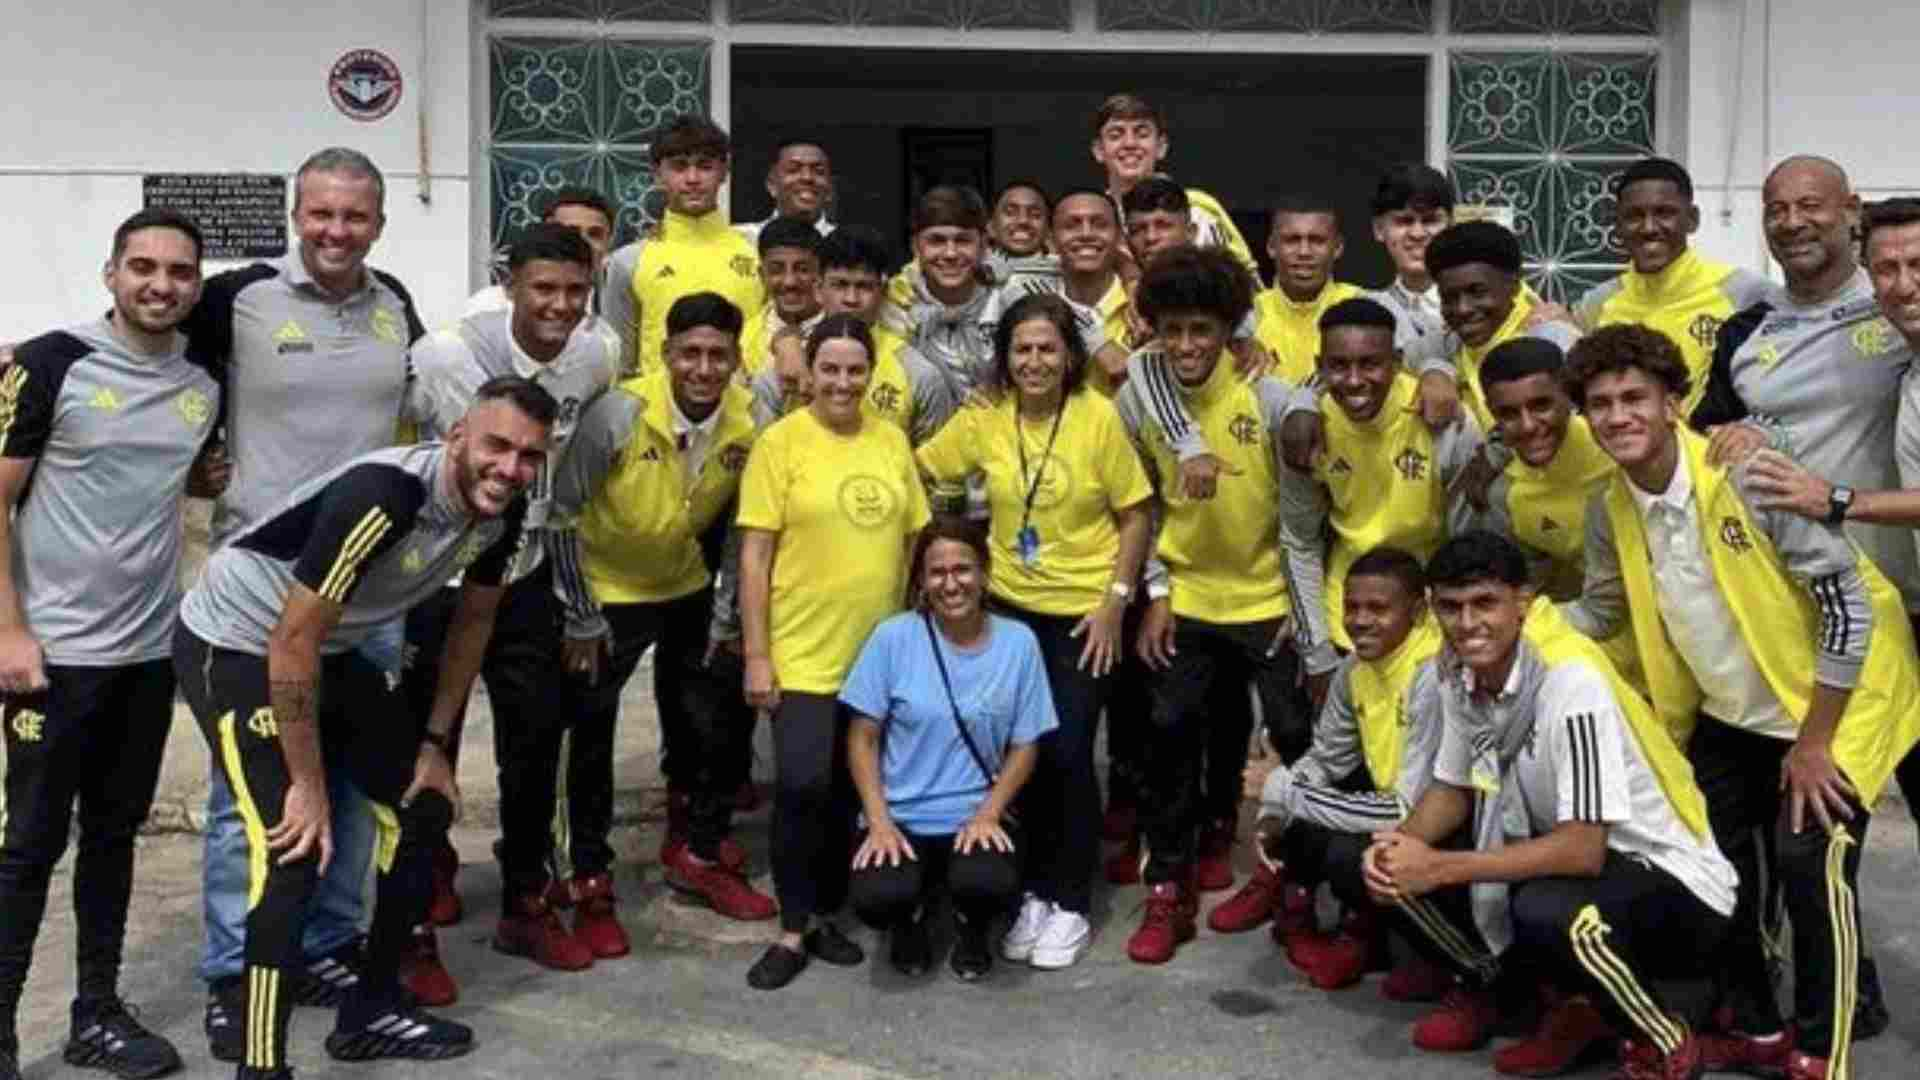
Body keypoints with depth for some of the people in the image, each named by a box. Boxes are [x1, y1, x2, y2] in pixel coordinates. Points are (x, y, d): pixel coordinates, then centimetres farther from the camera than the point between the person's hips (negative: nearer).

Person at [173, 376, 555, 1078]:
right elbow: (292, 640, -29)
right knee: (295, 849, -20)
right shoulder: (384, 494, -33)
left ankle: (373, 1010, 28)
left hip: (330, 650, 9)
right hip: (234, 645, -8)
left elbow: (473, 620, 9)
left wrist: (433, 745, 10)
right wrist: (309, 785, -22)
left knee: (425, 809, 12)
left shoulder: (499, 511, -9)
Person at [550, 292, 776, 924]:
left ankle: (699, 851, 27)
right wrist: (582, 620, -14)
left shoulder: (750, 422, -16)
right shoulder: (619, 414, -27)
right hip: (606, 592, -3)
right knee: (589, 737, 7)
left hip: (687, 588, 4)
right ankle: (589, 874, 24)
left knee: (724, 724, 6)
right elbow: (562, 513, -18)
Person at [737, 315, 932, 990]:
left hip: (878, 653, 4)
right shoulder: (780, 442, -7)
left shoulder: (892, 442, 6)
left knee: (850, 789, 12)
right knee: (802, 787, -8)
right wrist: (756, 654, -11)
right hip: (802, 653, -4)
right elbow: (754, 555, -8)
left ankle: (825, 913, 27)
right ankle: (793, 930, 7)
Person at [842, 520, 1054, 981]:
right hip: (902, 814, 0)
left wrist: (988, 814, -12)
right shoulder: (893, 637, -7)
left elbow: (1025, 745, 2)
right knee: (875, 899, -29)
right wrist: (879, 820, -13)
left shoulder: (1019, 642, -3)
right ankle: (912, 913, 13)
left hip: (978, 814, 1)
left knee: (991, 886, -31)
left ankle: (969, 926, 10)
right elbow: (863, 737, -2)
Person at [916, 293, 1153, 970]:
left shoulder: (1099, 417, -12)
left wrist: (1116, 600, -12)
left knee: (1068, 754, -1)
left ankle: (1071, 903, 14)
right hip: (1011, 608, 3)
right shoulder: (985, 420, -4)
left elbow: (1135, 515, -7)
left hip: (1083, 612, -3)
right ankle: (1036, 891, 26)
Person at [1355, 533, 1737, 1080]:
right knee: (1375, 867, -7)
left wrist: (1441, 867, -26)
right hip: (1560, 855, 7)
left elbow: (1583, 850, -30)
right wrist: (1398, 844, -12)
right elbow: (1454, 788, 9)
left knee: (1547, 910, -39)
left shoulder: (1571, 679, -28)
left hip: (1671, 882, -7)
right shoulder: (1459, 674, -5)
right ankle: (1492, 978, 19)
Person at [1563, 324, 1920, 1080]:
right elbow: (1600, 613, 9)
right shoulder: (1610, 511, -8)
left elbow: (1848, 596, -23)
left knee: (1810, 864, -13)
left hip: (1830, 706, -6)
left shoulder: (1745, 474, -27)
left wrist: (1814, 739, -19)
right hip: (1728, 713, 7)